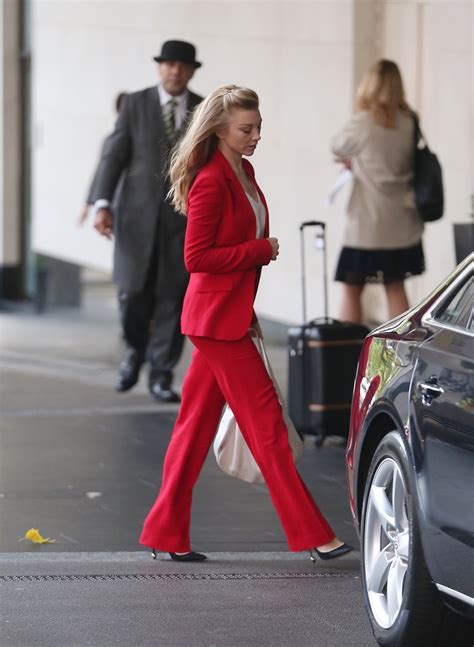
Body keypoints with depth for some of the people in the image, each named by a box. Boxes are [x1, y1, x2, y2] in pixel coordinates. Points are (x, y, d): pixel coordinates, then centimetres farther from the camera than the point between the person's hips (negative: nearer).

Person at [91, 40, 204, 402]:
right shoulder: (135, 104, 3)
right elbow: (114, 156, 0)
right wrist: (102, 204, -11)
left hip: (184, 218, 1)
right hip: (139, 215, -1)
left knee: (172, 298, -3)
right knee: (134, 293, -3)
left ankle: (162, 375, 7)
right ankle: (136, 351, 26)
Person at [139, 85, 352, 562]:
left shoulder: (243, 173, 12)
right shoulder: (210, 183, -16)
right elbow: (196, 257, -19)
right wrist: (261, 251, -15)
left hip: (232, 314, 9)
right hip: (217, 318, -9)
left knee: (197, 423, 11)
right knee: (265, 420, -6)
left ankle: (167, 533, 16)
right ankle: (310, 534, -3)